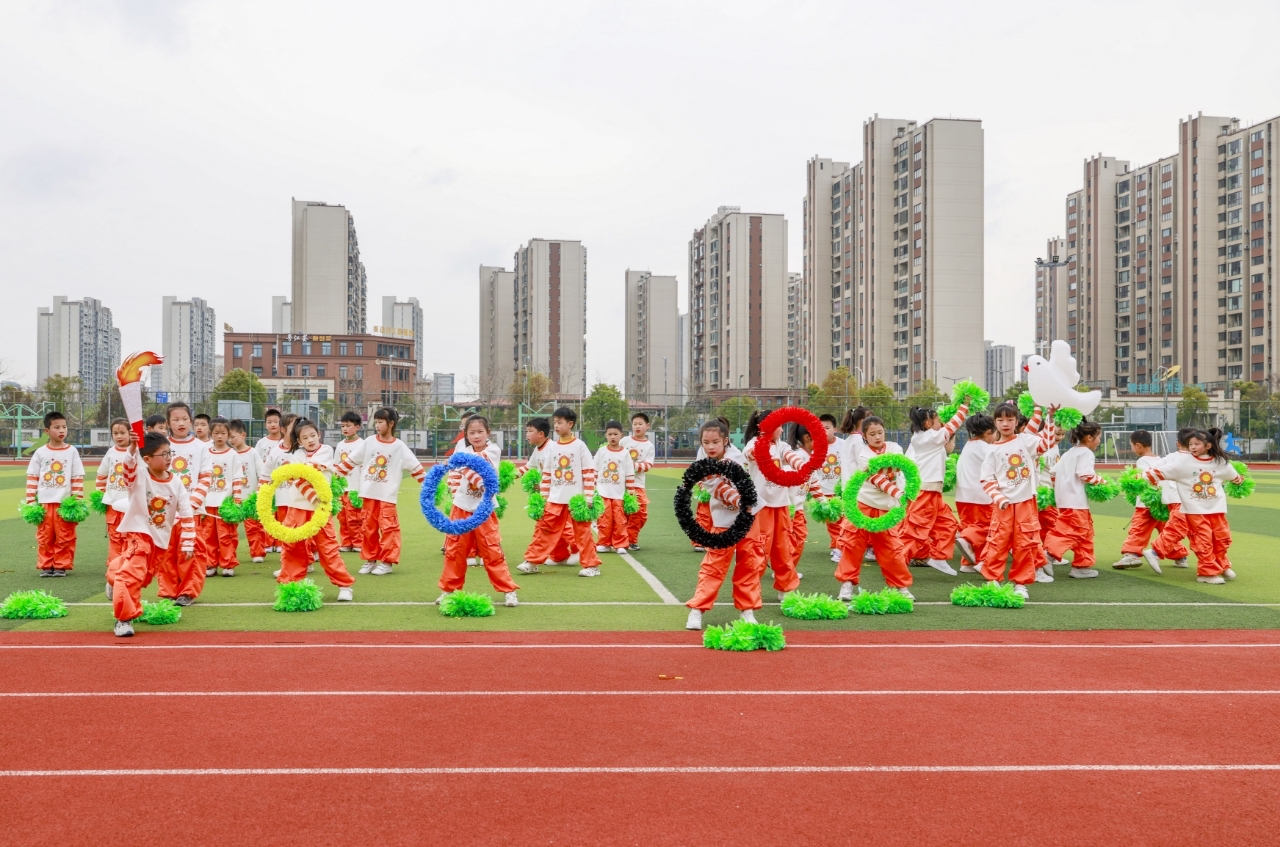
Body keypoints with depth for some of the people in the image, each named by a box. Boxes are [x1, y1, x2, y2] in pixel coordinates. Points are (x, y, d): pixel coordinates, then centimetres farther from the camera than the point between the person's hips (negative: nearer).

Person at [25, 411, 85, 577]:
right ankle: (46, 566, 17)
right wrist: (31, 501, 1)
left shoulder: (72, 451, 1)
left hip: (65, 503, -1)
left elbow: (78, 478, 1)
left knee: (65, 537, 2)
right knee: (45, 536, 7)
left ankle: (61, 566, 12)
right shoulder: (40, 452, 3)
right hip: (44, 503, 1)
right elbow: (32, 477, 6)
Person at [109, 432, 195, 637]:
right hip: (137, 535, -5)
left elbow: (187, 516, -3)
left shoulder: (176, 483, -5)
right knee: (132, 573, -19)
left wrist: (187, 545, -6)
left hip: (162, 539, 5)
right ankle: (123, 618, -6)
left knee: (143, 576, 19)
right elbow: (128, 469, -40)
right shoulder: (138, 477, -14)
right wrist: (131, 449, -60)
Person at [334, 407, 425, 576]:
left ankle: (387, 561, 1)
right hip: (369, 493, 3)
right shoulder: (369, 442, 3)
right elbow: (352, 460, 11)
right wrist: (336, 472, 10)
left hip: (387, 495, -3)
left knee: (388, 527, -5)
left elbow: (414, 465, -1)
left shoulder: (399, 446, -4)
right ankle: (369, 559, 19)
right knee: (369, 527, 9)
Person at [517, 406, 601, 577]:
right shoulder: (552, 447, 6)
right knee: (544, 528, 4)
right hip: (555, 499, 4)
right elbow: (546, 473, 12)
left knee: (582, 531, 2)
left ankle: (591, 565, 10)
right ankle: (532, 562, 11)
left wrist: (589, 496, -12)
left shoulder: (579, 445, -6)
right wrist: (543, 497, 8)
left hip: (576, 499, -4)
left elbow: (589, 472, -7)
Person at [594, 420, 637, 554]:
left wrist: (631, 492, 1)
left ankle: (620, 544, 9)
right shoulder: (601, 451, 1)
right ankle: (604, 543, 12)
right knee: (604, 519, 1)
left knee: (620, 520, 1)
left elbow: (630, 474, 3)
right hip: (603, 493, 0)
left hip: (619, 493, 0)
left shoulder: (625, 453, 1)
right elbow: (594, 471, 6)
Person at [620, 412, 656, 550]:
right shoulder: (625, 440, 2)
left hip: (638, 485, 1)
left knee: (641, 514, 0)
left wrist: (634, 465, -20)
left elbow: (648, 466, -7)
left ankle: (631, 539, 16)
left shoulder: (649, 446, 2)